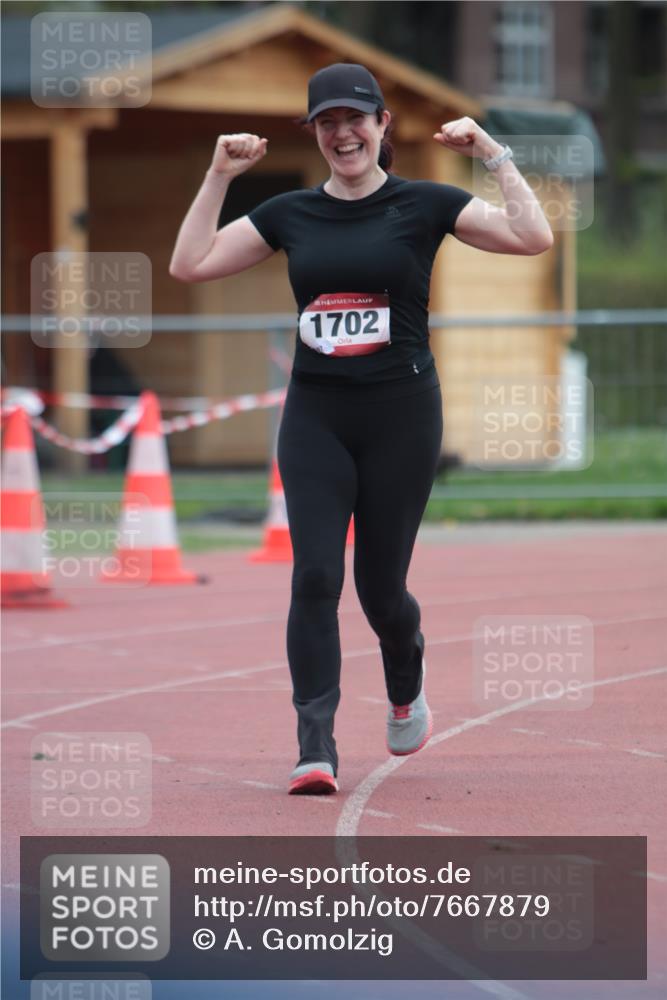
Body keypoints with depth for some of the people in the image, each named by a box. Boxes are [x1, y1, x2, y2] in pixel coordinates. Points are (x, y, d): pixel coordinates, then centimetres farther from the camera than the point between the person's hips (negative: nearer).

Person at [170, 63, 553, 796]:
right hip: (315, 416, 2)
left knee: (380, 585, 4)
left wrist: (493, 155, -13)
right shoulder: (290, 214, 8)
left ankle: (406, 682, 39)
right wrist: (220, 176, 2)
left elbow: (532, 238, -11)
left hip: (401, 413, -2)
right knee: (315, 575, -12)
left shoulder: (424, 205, -1)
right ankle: (316, 750, -12)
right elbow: (188, 265, 6)